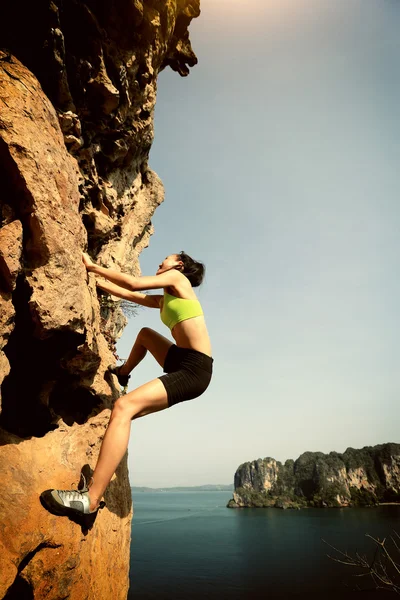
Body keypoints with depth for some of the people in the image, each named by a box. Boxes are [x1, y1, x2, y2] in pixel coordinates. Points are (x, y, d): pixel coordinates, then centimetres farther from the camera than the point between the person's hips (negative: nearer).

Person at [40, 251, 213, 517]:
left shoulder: (178, 277, 1)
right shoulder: (164, 300, 23)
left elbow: (134, 284, -9)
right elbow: (131, 295, 28)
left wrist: (93, 266, -1)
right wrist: (96, 279, 31)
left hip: (195, 370, -10)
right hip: (183, 361, 10)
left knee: (124, 407, -24)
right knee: (145, 334, 31)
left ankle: (91, 498, -27)